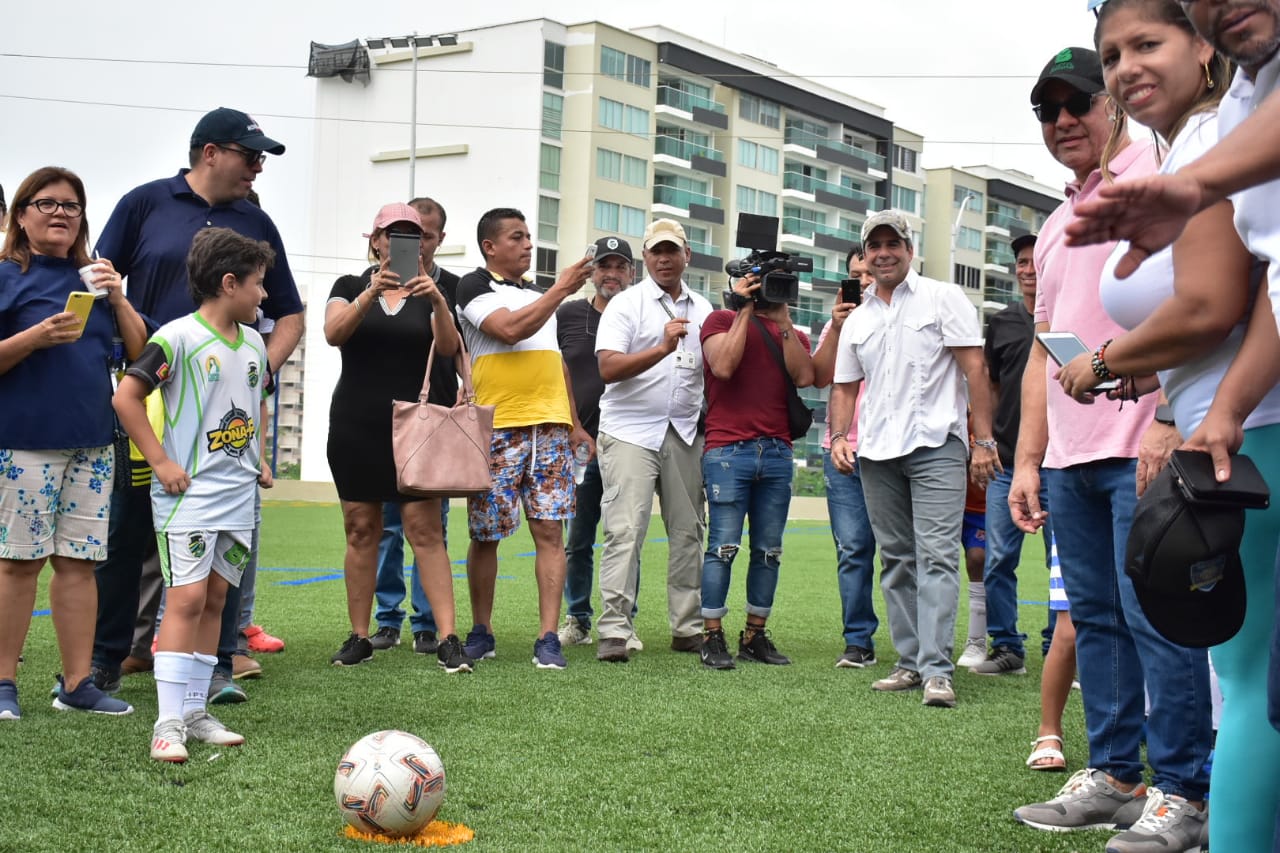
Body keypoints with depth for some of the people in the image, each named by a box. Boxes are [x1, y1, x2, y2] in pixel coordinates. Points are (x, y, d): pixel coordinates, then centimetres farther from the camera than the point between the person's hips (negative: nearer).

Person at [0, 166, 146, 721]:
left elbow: (141, 355, 11)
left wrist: (118, 299, -2)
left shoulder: (96, 280, 15)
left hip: (92, 442, 5)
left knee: (79, 561, 5)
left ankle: (77, 683, 11)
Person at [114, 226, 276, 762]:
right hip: (189, 494, -7)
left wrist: (260, 457, 16)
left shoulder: (253, 343, 12)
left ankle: (195, 712, 17)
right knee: (186, 598, -12)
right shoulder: (179, 337, -12)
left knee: (215, 599, 10)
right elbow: (126, 397, -14)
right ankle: (169, 723, -8)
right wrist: (161, 462, -15)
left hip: (239, 496, 7)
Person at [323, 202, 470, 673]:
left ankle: (448, 638, -9)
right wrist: (371, 293, -26)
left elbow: (448, 348, -6)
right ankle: (359, 636, 11)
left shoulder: (429, 294, 9)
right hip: (356, 425, 0)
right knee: (361, 529, 3)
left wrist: (437, 300, -23)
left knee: (425, 529, -7)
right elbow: (334, 333, -11)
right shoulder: (350, 286, 8)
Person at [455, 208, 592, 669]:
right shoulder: (474, 286, 2)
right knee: (485, 536, 2)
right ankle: (481, 633, 17)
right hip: (496, 429, -5)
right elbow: (510, 329, -16)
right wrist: (562, 289, -12)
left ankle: (548, 639, -4)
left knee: (550, 532, -4)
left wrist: (575, 423, 20)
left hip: (550, 427, 5)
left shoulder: (540, 294, 23)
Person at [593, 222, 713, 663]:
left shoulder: (702, 309, 16)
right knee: (625, 530, -11)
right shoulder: (626, 304, -1)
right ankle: (614, 631, -10)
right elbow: (608, 367, -13)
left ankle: (687, 627, 13)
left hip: (686, 433, 5)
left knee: (688, 531, 6)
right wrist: (662, 349, -24)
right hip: (631, 431, -5)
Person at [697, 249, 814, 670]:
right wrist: (745, 309, -5)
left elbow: (803, 377, 0)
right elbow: (723, 366, -11)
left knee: (769, 550, 5)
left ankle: (755, 636, 12)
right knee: (724, 546, -8)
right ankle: (713, 637, -3)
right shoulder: (721, 320, 8)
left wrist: (784, 319, -2)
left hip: (778, 451, 5)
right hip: (728, 449, -4)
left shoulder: (793, 333, 19)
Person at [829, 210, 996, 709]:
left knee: (936, 556, -13)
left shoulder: (942, 298, 2)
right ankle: (910, 661, 15)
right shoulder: (857, 320, 17)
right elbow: (844, 386, 22)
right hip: (877, 452, 6)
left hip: (935, 444, -6)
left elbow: (974, 369, -3)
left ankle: (936, 669, -15)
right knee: (896, 560, 8)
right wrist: (839, 435, 4)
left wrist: (983, 441, -8)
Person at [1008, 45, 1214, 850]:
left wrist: (1167, 420, -21)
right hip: (1070, 458, 8)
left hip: (1144, 448, -8)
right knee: (1096, 619, 10)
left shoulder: (1158, 179, -2)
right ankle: (1113, 778, 18)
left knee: (1154, 618, -7)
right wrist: (1027, 461, 18)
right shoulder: (1055, 226, 23)